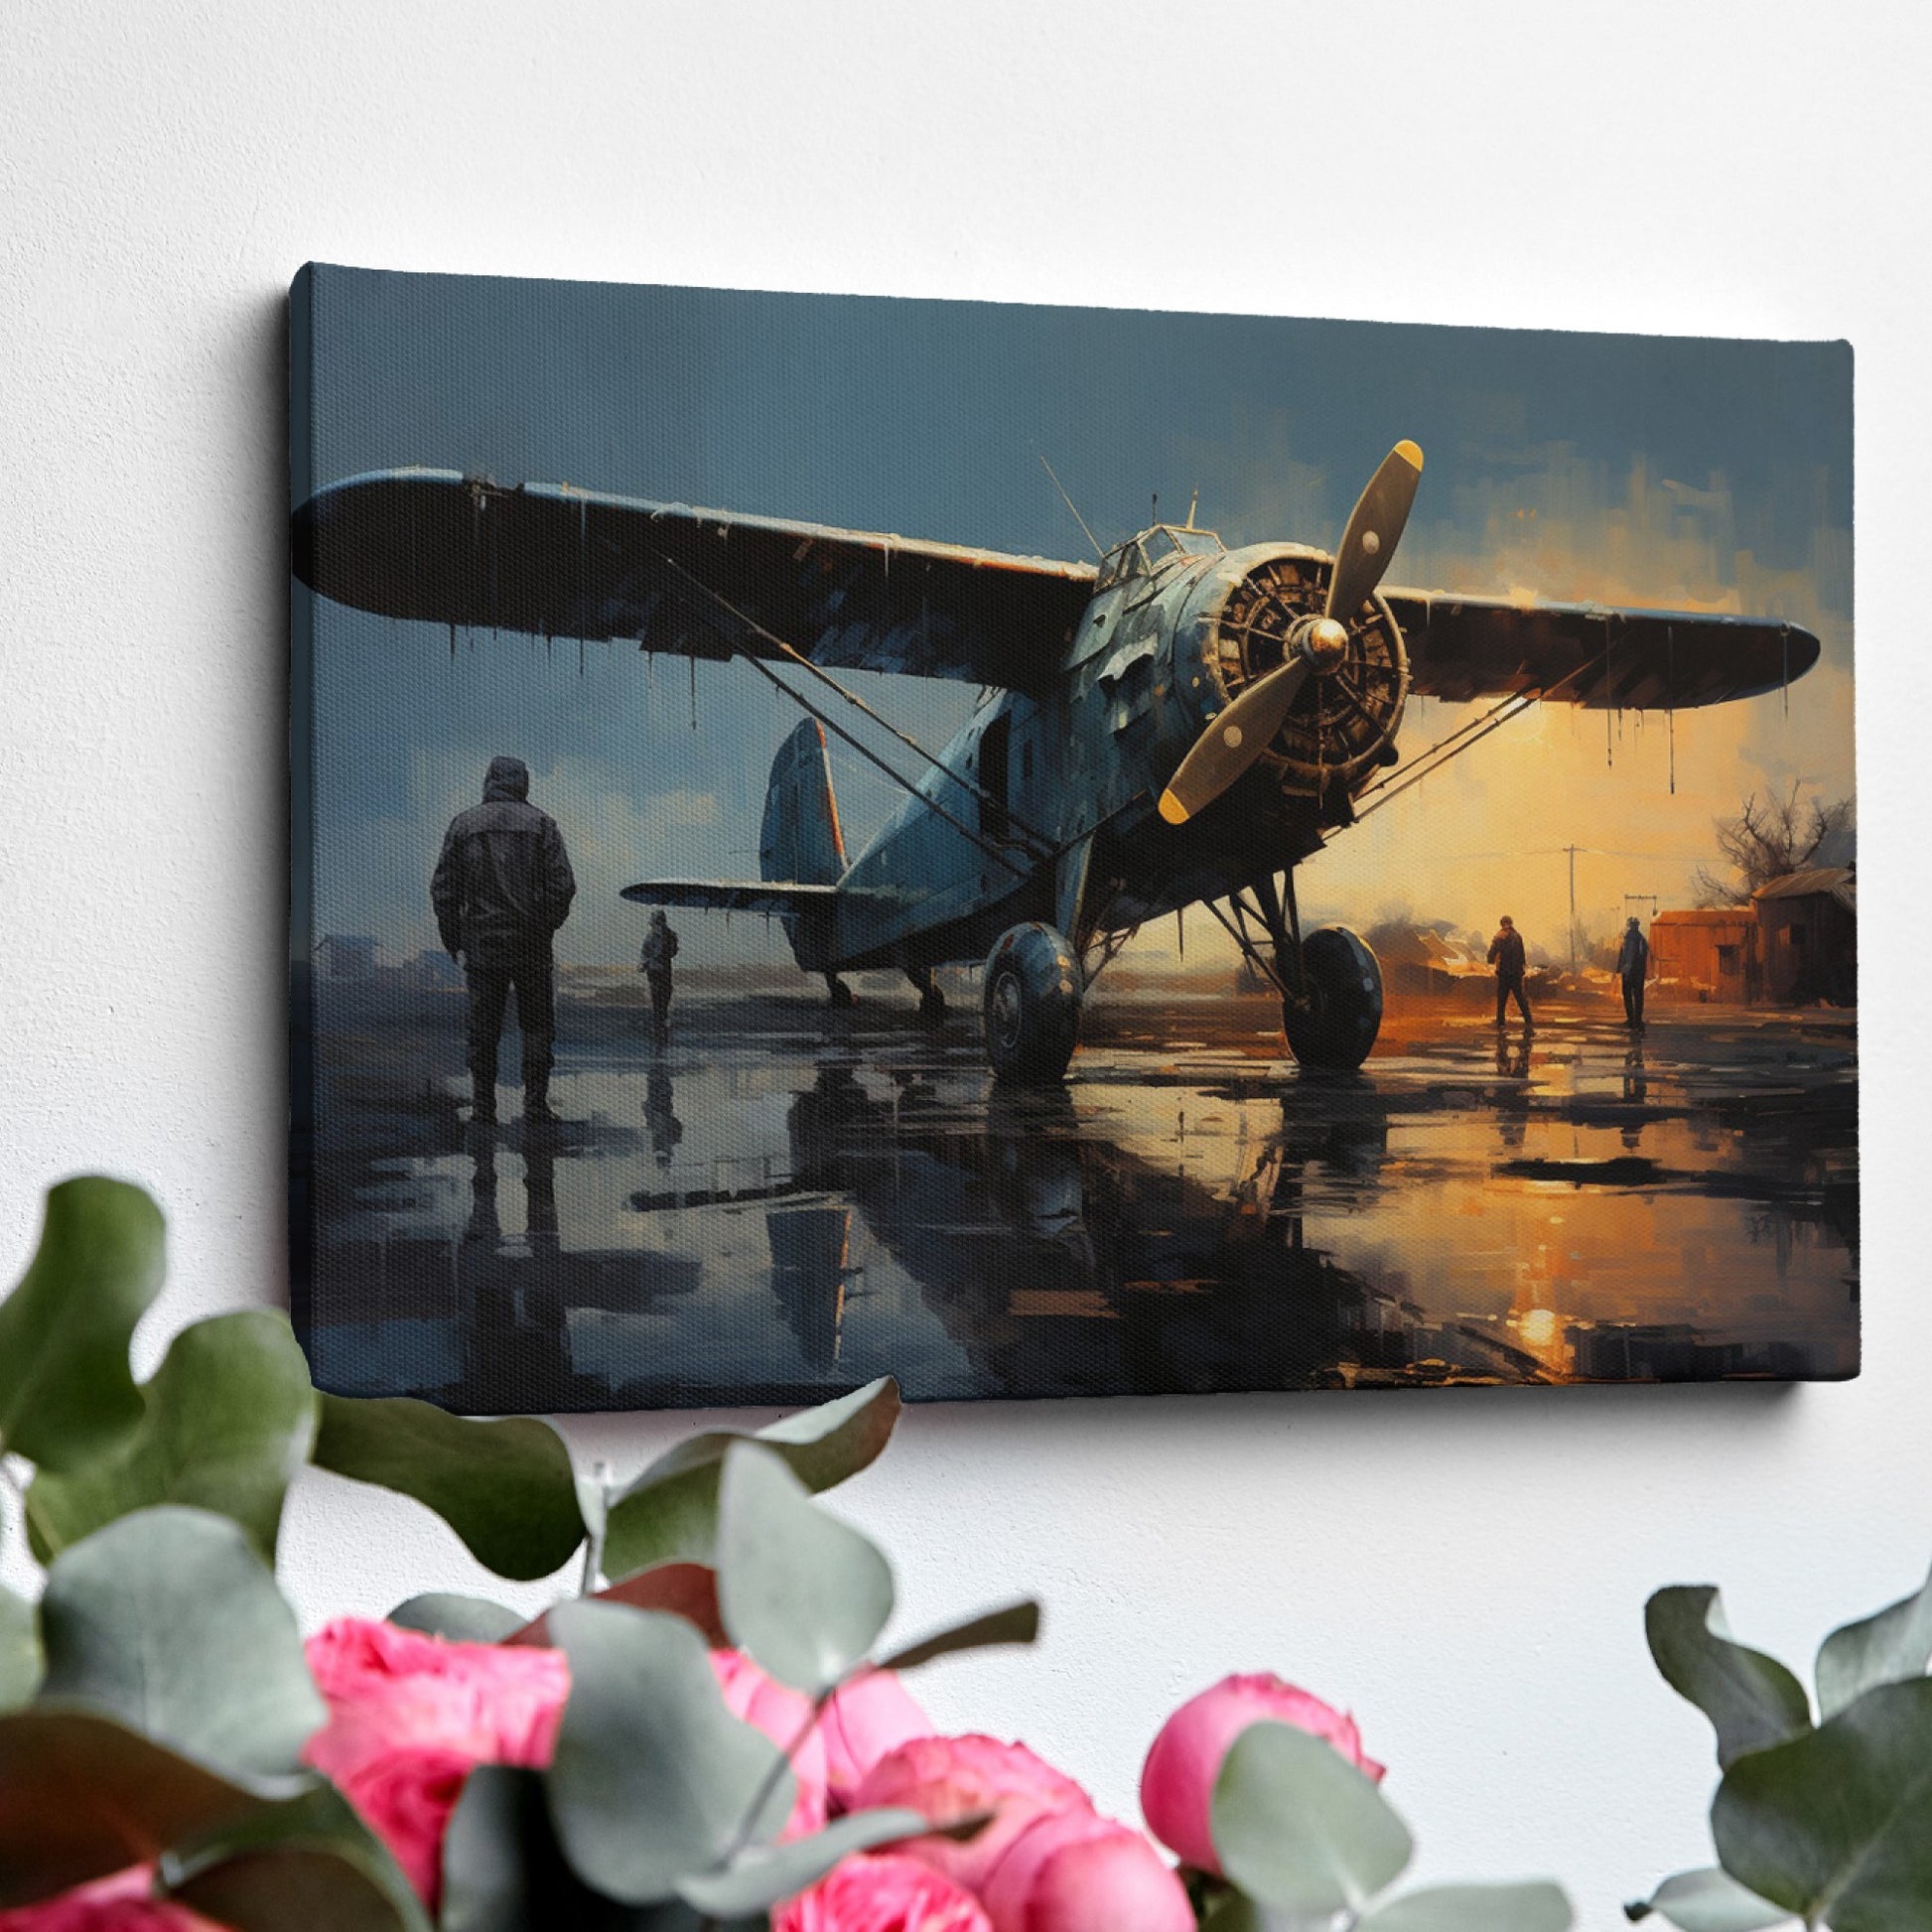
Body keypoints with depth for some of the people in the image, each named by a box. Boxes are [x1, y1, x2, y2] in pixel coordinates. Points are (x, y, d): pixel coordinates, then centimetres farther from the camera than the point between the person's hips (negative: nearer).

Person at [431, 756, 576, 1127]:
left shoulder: (463, 824, 5)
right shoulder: (540, 824, 1)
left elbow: (443, 889, 3)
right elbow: (562, 885, -6)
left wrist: (453, 942, 9)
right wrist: (547, 926, 8)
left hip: (481, 944, 1)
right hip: (530, 944, -1)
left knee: (483, 1028, 6)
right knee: (537, 1027, 6)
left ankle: (483, 1107, 5)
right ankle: (535, 1104, 1)